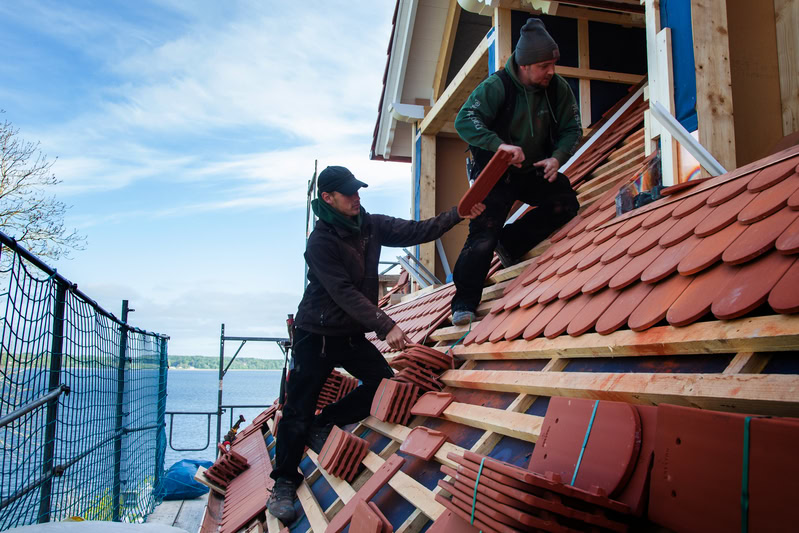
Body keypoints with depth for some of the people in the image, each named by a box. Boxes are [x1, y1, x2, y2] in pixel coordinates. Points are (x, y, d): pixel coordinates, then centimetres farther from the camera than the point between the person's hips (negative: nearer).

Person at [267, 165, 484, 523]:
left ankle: (322, 425, 16)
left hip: (352, 333, 7)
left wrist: (457, 214, -16)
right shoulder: (321, 241, -20)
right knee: (299, 409, -5)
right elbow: (345, 293, -26)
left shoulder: (371, 225, 1)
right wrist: (385, 326, -30)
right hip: (317, 334, -6)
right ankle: (284, 483, 10)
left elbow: (415, 231, -3)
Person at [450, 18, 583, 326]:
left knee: (566, 204, -11)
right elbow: (464, 121, -28)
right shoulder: (497, 86, -20)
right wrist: (501, 145, -40)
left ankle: (510, 242, 4)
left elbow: (572, 128, 0)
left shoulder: (557, 87, -6)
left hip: (535, 170, 6)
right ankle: (464, 303, -6)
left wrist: (557, 157, -20)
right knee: (483, 234, -14)